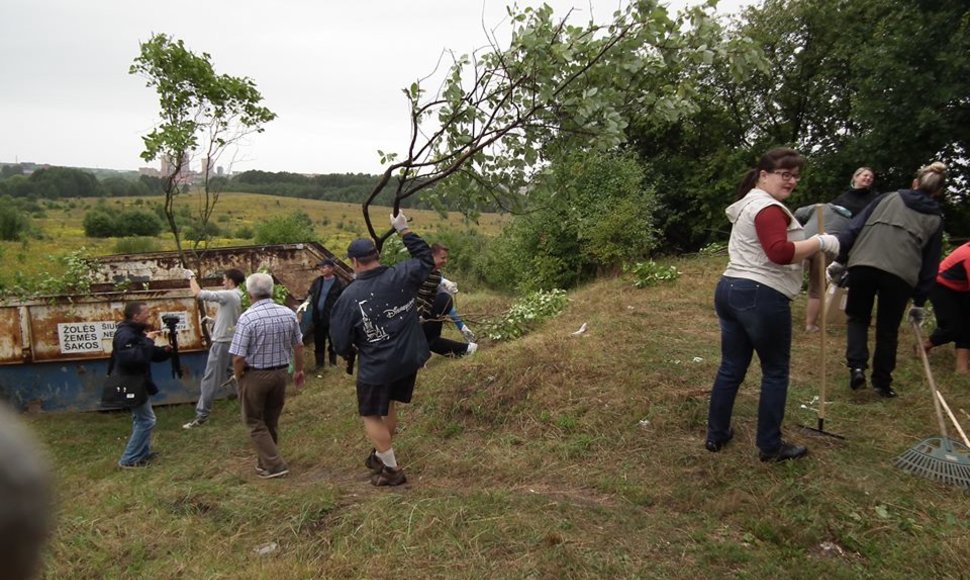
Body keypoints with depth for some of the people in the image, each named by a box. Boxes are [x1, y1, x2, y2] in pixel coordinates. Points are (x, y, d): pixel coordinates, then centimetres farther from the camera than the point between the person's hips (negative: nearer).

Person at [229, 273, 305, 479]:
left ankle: (274, 465, 6)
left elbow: (238, 357, -19)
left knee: (255, 422, 10)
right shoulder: (289, 314, -3)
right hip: (280, 373, 5)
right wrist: (299, 370, 19)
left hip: (255, 375, -5)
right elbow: (298, 346, 5)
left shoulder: (247, 318, -19)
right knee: (272, 420, 19)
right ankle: (266, 462, 31)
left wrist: (238, 377, 0)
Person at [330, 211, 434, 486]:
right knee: (388, 407, 25)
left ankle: (392, 469, 18)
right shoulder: (402, 276, -11)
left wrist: (349, 352, 14)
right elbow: (426, 258, 10)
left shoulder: (350, 296, -17)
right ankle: (381, 455, 41)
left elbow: (340, 341, -8)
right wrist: (404, 230, 15)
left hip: (376, 367, -5)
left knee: (371, 417, 13)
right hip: (409, 360, 5)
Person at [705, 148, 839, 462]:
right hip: (760, 297, -10)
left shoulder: (748, 204, 21)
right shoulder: (768, 207, -13)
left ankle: (716, 435, 24)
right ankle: (770, 447, 15)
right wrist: (820, 242, -16)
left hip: (729, 290, 10)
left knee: (731, 368, 15)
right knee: (775, 372, 5)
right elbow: (780, 252, -28)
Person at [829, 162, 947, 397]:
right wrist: (919, 301, 22)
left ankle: (857, 366, 0)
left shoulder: (889, 198, 22)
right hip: (902, 274, 0)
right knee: (888, 330, 16)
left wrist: (839, 259, 9)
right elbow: (930, 263, 19)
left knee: (858, 317, 19)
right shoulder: (936, 219, 22)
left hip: (863, 263, 0)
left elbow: (855, 227, 10)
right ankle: (882, 382, 26)